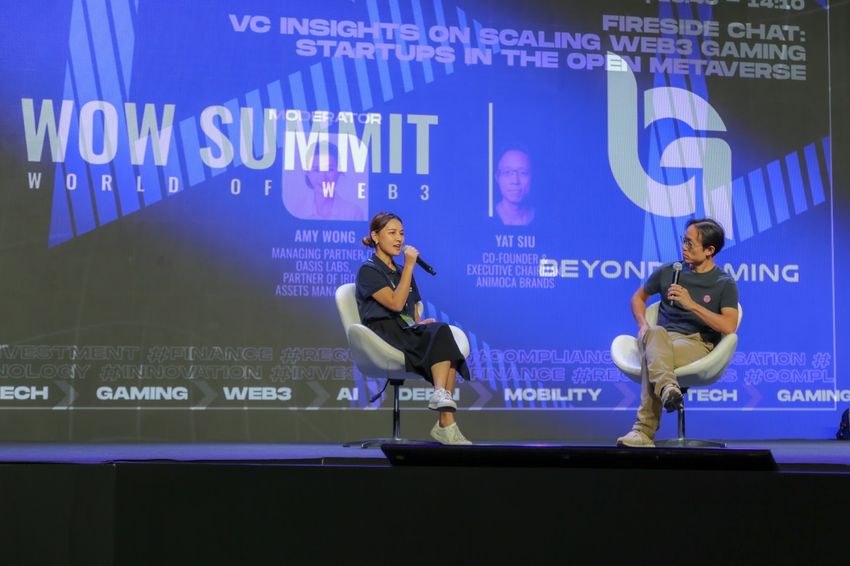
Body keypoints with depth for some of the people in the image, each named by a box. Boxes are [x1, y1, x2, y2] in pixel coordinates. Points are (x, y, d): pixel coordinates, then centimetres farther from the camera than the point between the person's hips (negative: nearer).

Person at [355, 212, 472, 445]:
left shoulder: (401, 272, 26)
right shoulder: (368, 271, 2)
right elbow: (395, 303, -12)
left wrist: (421, 323, 0)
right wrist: (410, 266, -10)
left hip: (408, 333, 6)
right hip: (384, 334, -6)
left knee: (439, 331, -29)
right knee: (441, 332, -30)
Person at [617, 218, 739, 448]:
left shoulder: (725, 284, 6)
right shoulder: (669, 271, 18)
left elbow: (729, 326, -8)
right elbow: (638, 297, 31)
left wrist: (692, 304, -13)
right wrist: (643, 325, 9)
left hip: (698, 344, -3)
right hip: (662, 340, 3)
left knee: (651, 355, -37)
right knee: (655, 334, -38)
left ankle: (644, 430, -45)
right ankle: (667, 387, -66)